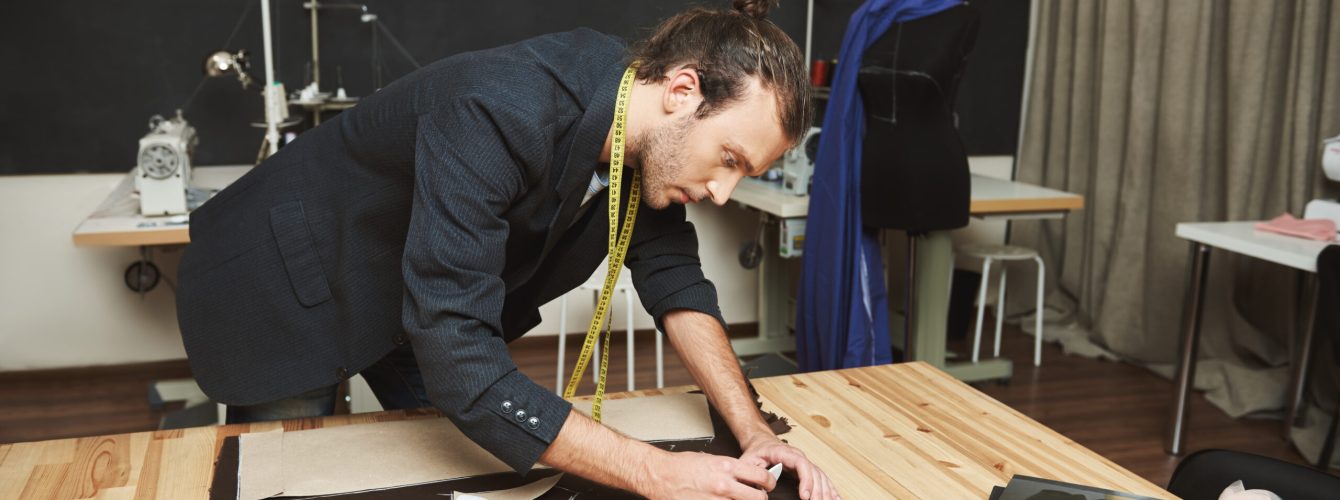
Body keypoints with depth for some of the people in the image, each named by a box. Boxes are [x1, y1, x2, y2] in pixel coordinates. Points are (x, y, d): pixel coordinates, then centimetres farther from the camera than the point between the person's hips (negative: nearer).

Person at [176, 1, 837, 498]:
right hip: (281, 288, -7)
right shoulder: (499, 115, -40)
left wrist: (753, 433, -24)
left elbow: (675, 282, -10)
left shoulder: (650, 142, -15)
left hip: (410, 301, 7)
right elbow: (459, 359, -44)